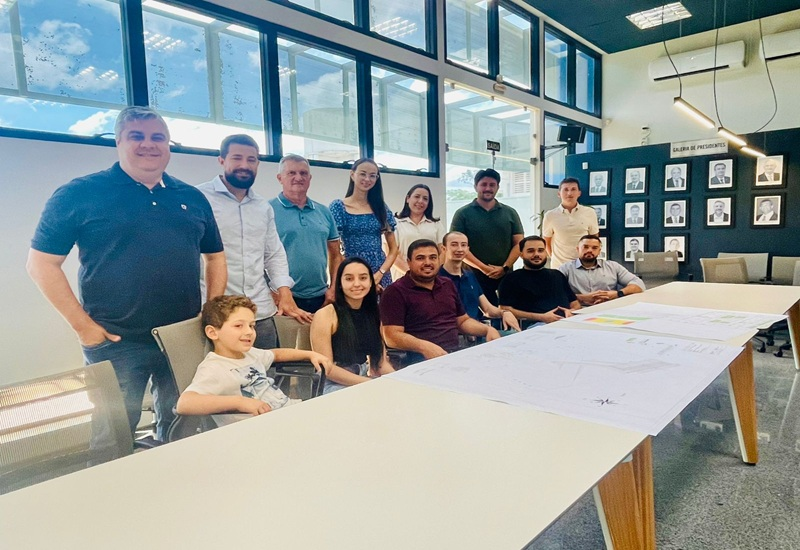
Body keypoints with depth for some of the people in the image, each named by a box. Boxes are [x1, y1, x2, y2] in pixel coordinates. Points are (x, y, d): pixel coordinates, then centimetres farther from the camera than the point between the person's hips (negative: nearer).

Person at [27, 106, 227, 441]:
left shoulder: (192, 198, 9)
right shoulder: (79, 194, -3)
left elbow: (215, 257, 15)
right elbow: (41, 263, -3)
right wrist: (82, 325, -9)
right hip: (115, 343, -3)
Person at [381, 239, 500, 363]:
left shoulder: (448, 285, 19)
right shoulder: (396, 292, -3)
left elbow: (463, 321, 27)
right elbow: (392, 336, -12)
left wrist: (488, 329, 8)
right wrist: (424, 347, -28)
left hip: (456, 352, 7)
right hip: (420, 358, -7)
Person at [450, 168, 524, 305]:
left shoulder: (510, 213, 11)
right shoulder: (463, 214, 2)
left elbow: (518, 243, 8)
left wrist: (505, 268, -8)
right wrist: (484, 268, -12)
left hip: (505, 276, 2)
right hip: (474, 276, -2)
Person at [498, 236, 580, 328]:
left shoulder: (557, 275, 28)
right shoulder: (512, 278, 10)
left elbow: (575, 304, 27)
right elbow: (506, 310, -3)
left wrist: (571, 311, 0)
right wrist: (541, 317, -11)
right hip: (534, 324, -4)